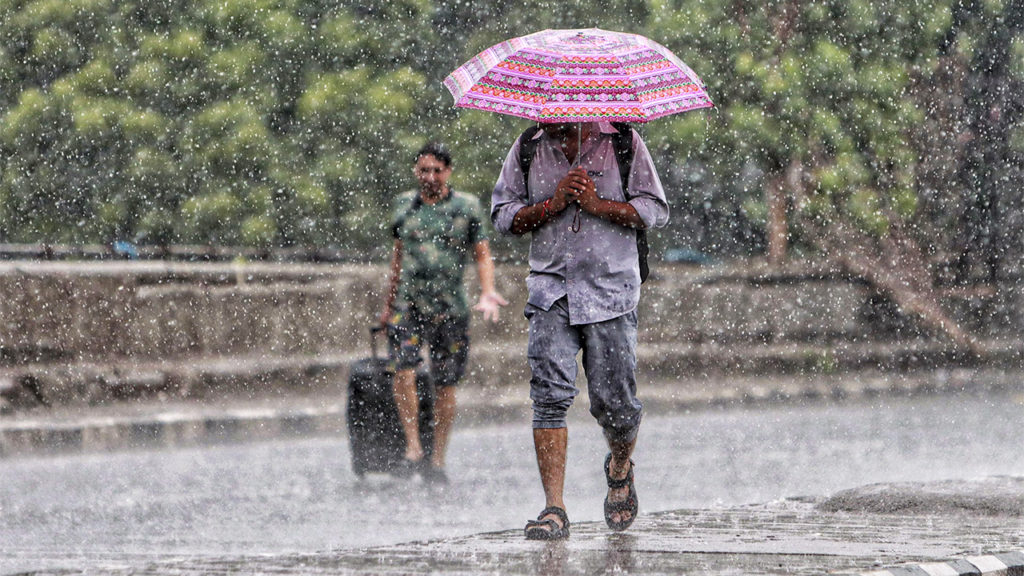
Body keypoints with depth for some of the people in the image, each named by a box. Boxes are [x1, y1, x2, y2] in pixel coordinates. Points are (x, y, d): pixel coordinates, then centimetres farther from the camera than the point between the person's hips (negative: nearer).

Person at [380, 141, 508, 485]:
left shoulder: (467, 207, 3)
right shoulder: (405, 205, 11)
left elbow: (482, 255, 5)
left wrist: (487, 293, -12)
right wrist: (388, 303, 23)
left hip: (450, 307, -1)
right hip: (408, 304, 1)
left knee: (445, 385, 1)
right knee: (403, 369, -19)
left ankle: (438, 460, 10)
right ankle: (413, 448, -16)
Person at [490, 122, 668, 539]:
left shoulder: (622, 142, 2)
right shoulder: (528, 149, 8)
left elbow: (655, 211, 0)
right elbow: (503, 216, 8)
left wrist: (597, 204, -13)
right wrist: (551, 204, -8)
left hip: (612, 290, -1)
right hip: (551, 289, 1)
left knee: (613, 401, 0)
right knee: (550, 393, -14)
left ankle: (620, 467, 34)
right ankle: (554, 507, -16)